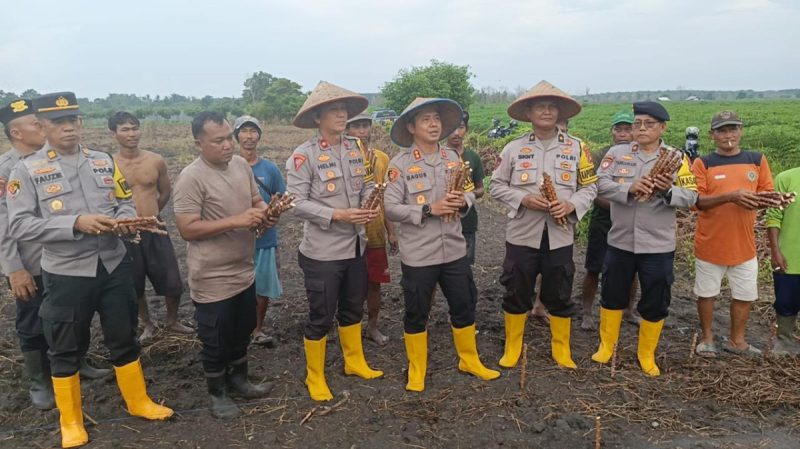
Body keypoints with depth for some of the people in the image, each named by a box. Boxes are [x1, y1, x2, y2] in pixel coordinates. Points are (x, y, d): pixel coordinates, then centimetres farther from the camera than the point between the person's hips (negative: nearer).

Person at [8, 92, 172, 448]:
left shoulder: (104, 161, 6)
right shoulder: (27, 171, -5)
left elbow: (125, 203, 11)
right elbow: (19, 226, -12)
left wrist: (123, 221, -13)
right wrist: (76, 223, -23)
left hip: (114, 266, 3)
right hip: (66, 274, -3)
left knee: (124, 339, 16)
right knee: (66, 350, 12)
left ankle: (139, 402, 34)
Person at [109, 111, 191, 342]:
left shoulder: (156, 161, -2)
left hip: (155, 230, 2)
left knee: (173, 283, 6)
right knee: (134, 286, 13)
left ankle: (172, 321, 32)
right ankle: (147, 325, 36)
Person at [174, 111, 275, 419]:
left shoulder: (241, 165, 2)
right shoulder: (191, 177, -20)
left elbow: (256, 200, 13)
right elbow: (187, 229, -23)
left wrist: (265, 213, -10)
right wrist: (236, 221, -28)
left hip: (244, 272, 7)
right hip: (213, 280, -7)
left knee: (242, 332, 23)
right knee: (216, 341, 11)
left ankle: (238, 380, 44)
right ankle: (217, 393, 32)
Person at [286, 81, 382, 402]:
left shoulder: (355, 148, 4)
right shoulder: (303, 155, -14)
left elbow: (367, 184, 10)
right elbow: (297, 203, -17)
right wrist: (338, 215, -24)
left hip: (355, 246, 6)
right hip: (322, 251, -6)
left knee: (353, 308, 22)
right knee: (321, 317, 6)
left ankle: (355, 362, 42)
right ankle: (315, 377, 26)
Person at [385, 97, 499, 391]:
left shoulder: (452, 158, 6)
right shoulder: (400, 164, -9)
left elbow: (470, 192, 12)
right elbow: (391, 208, -13)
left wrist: (463, 202, -11)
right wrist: (429, 209, -21)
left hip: (454, 250, 5)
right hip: (418, 254, -4)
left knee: (464, 306, 16)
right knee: (416, 313, 10)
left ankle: (469, 360, 37)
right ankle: (416, 370, 29)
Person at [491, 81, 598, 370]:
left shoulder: (576, 147, 3)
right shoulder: (514, 148, 0)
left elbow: (589, 186, 6)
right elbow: (497, 186, 2)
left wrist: (571, 205, -13)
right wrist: (524, 199, -15)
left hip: (559, 235, 1)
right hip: (522, 234, -1)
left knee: (560, 295, 12)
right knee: (516, 292, 8)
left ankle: (561, 348, 30)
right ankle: (512, 347, 26)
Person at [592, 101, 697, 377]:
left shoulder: (677, 158, 0)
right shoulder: (617, 153, 1)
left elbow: (691, 197, -7)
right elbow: (601, 183, -11)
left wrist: (668, 191, -27)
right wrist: (629, 188, -27)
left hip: (658, 245, -1)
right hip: (620, 241, 1)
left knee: (655, 303, 9)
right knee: (612, 296, 15)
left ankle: (646, 355, 30)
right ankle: (606, 346, 34)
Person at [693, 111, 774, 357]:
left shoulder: (757, 160, 3)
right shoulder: (703, 163, -6)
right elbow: (697, 201, -14)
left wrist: (759, 199, -17)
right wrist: (730, 196, -28)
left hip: (744, 244, 3)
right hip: (710, 243, -3)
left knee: (745, 295, 12)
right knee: (706, 293, 11)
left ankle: (737, 340, 30)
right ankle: (707, 338, 29)